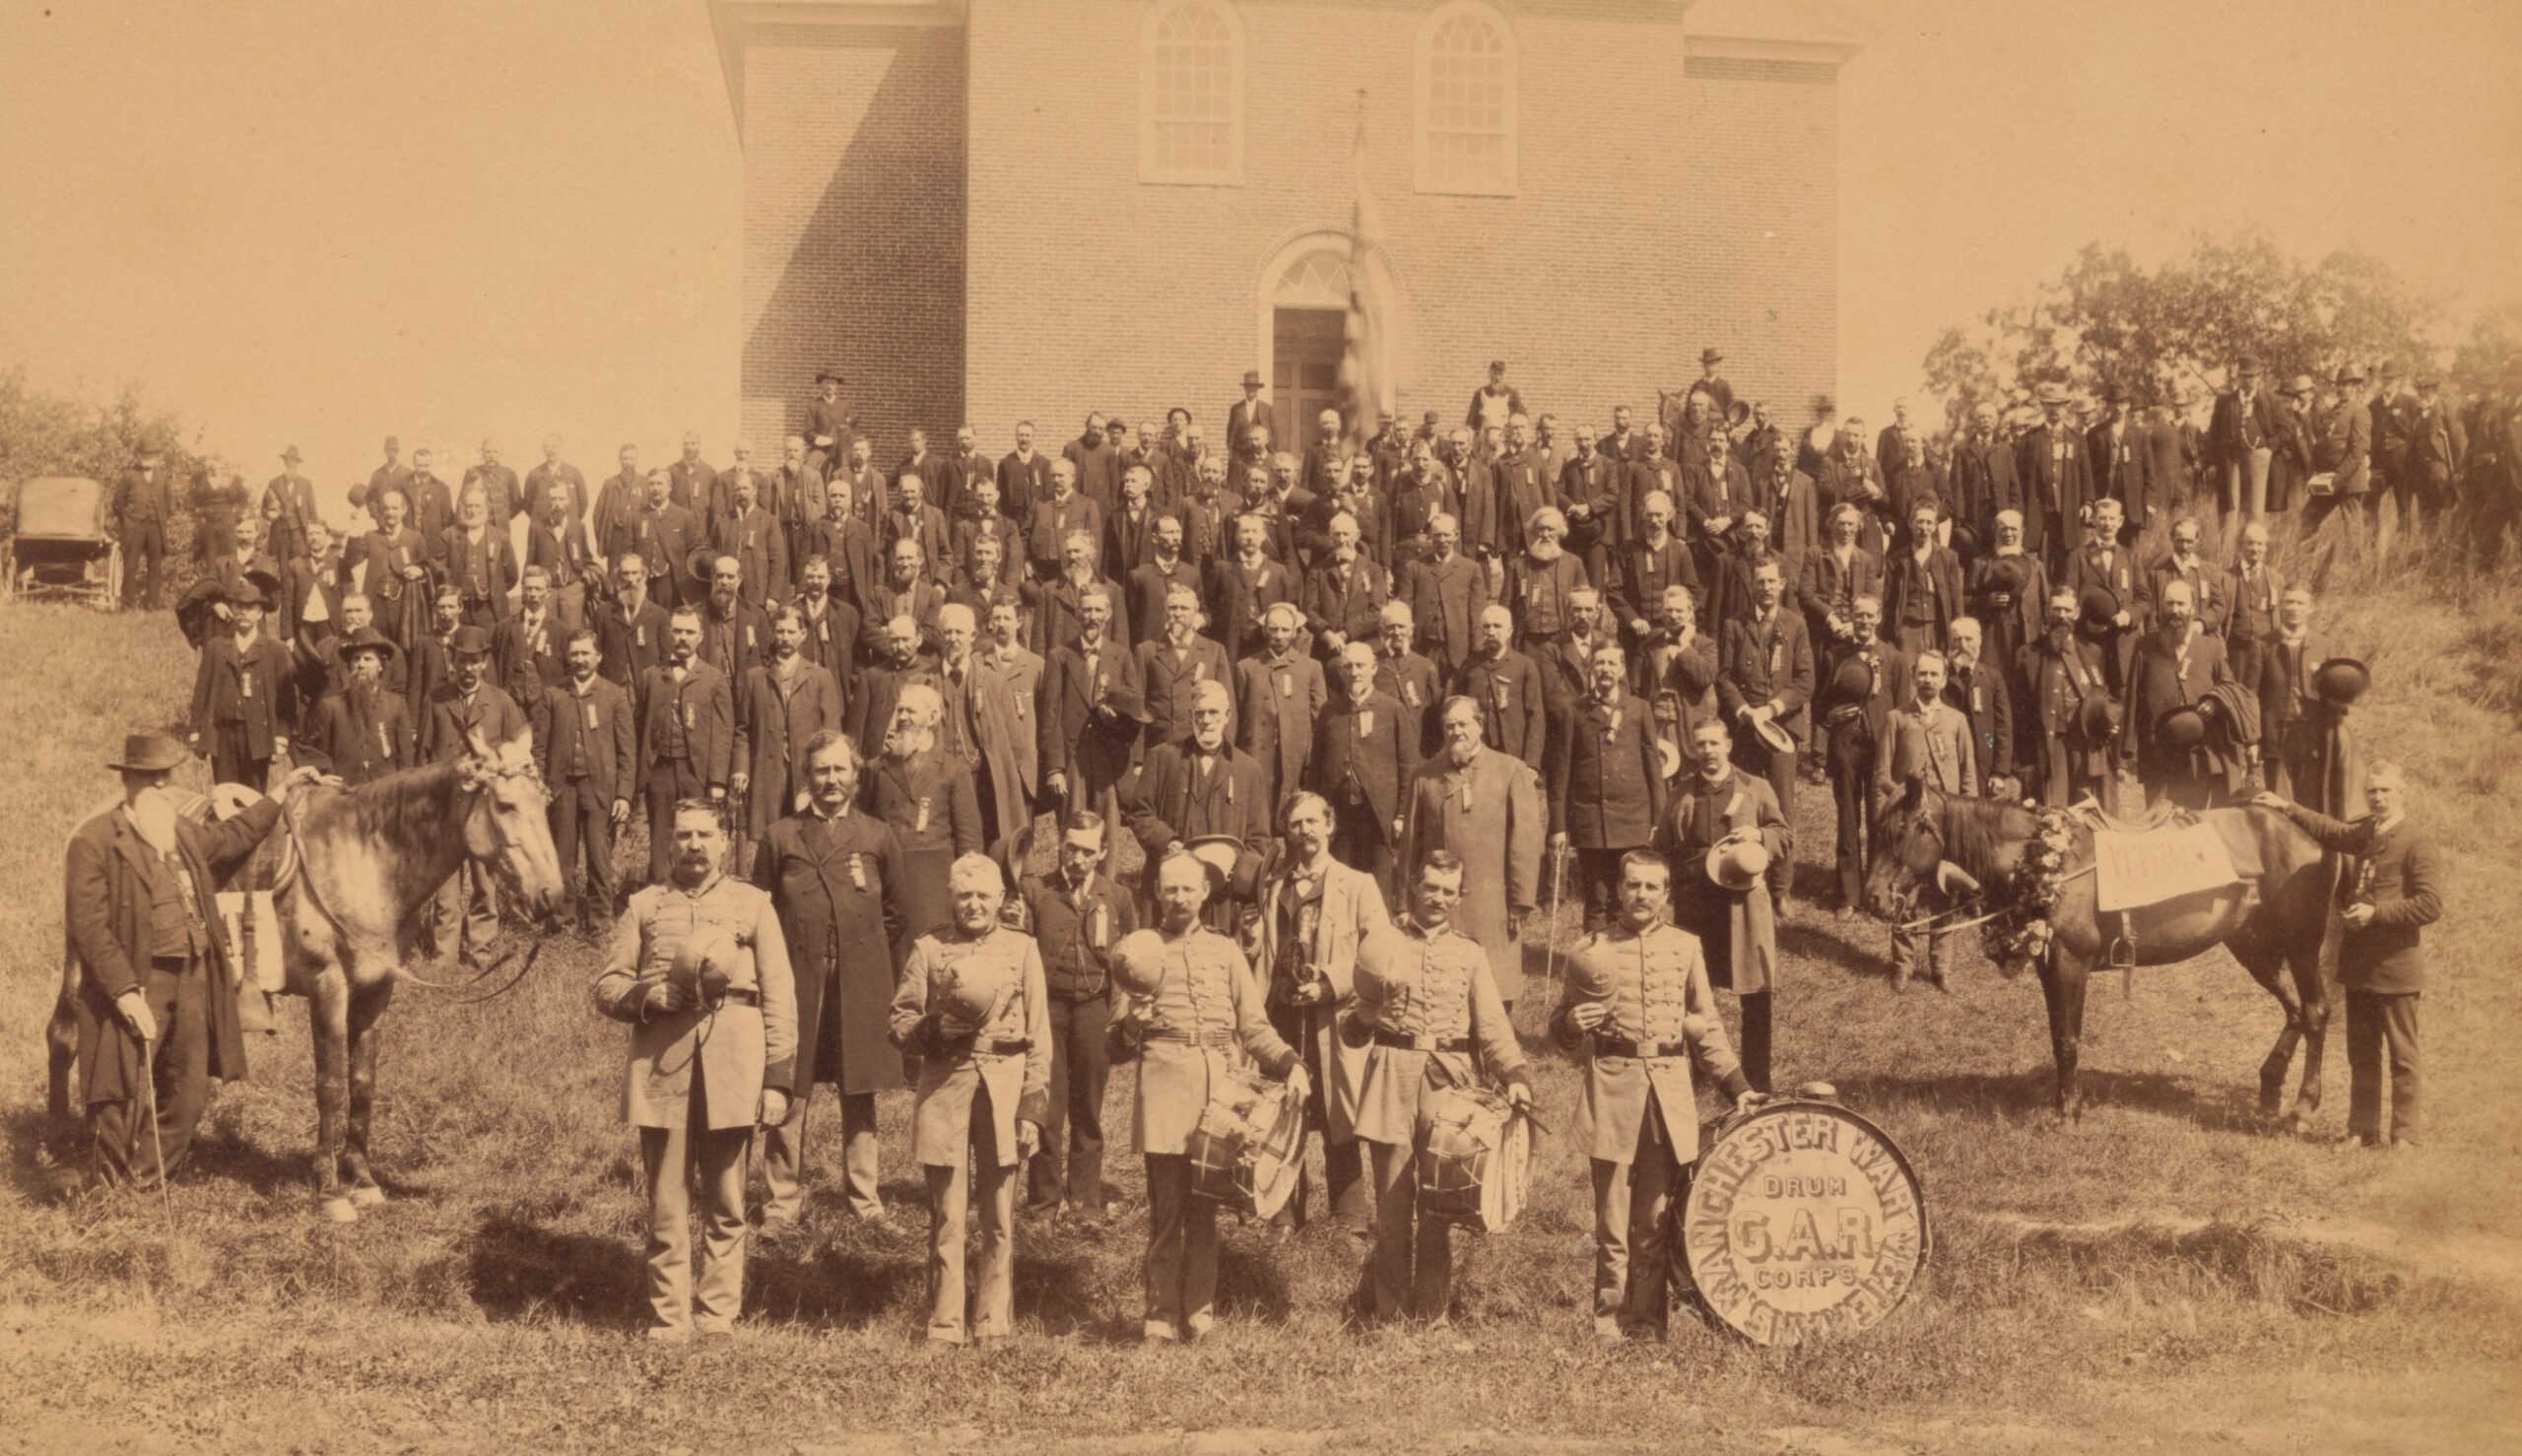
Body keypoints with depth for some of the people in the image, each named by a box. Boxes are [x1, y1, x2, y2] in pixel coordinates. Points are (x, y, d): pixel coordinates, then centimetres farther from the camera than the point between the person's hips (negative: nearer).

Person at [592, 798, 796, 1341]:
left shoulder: (753, 905, 10)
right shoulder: (645, 906, 12)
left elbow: (779, 998, 6)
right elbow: (606, 987, 12)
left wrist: (778, 1078, -1)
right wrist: (645, 997, -10)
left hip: (731, 1071, 0)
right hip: (661, 1070, 0)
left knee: (726, 1206, 4)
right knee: (666, 1207, 2)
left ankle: (718, 1317, 11)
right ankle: (667, 1322, 7)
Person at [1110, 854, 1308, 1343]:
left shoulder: (1225, 952, 17)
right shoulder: (1140, 949, 11)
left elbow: (1254, 1027, 14)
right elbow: (1122, 1039, 8)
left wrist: (1291, 1062, -3)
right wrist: (1133, 1011, -14)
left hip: (1220, 1083, 2)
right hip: (1164, 1081, -2)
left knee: (1203, 1208, 4)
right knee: (1166, 1207, -3)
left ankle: (1199, 1311, 12)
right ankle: (1162, 1316, 3)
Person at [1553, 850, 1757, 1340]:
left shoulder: (1686, 948, 10)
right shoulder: (1591, 950, 4)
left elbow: (1708, 1025, 15)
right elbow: (1561, 1030, 10)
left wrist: (1736, 1085, 7)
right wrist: (1572, 1024, -14)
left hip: (1672, 1097, 2)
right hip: (1613, 1095, -2)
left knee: (1656, 1221, 6)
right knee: (1613, 1221, 1)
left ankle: (1646, 1320, 16)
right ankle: (1609, 1322, 10)